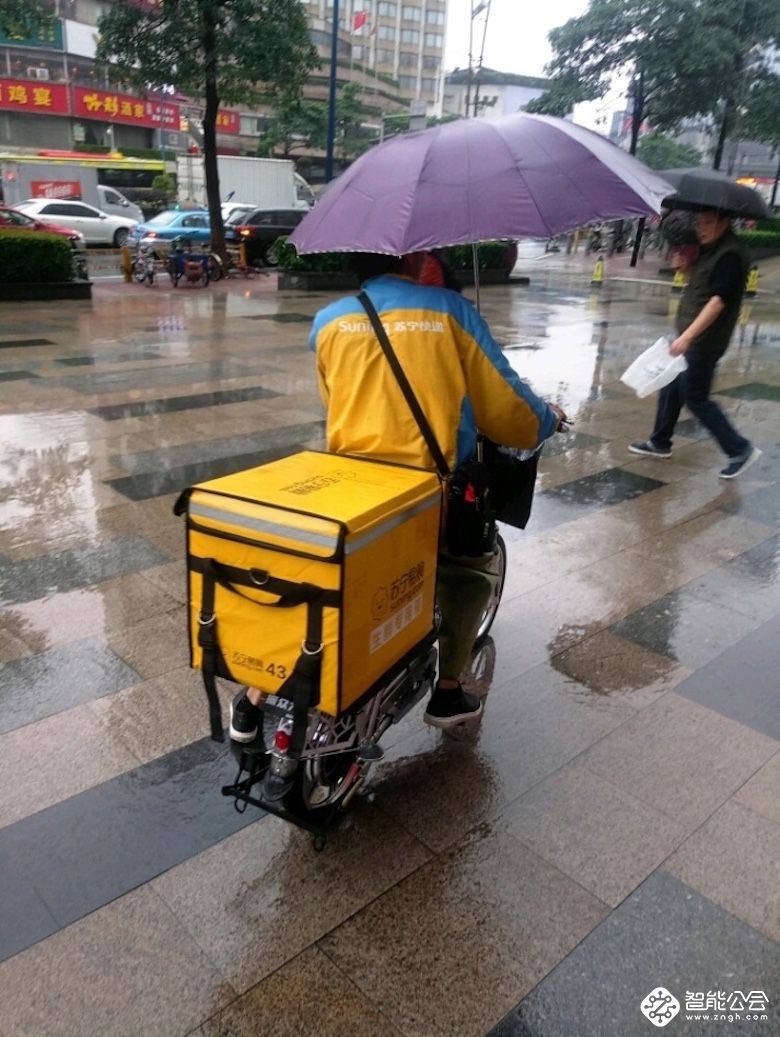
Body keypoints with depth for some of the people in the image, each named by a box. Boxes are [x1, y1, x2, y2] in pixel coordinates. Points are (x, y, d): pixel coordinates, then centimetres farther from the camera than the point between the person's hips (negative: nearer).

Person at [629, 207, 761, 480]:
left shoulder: (730, 255, -19)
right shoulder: (709, 249, 10)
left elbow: (719, 300, -27)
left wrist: (687, 336, -33)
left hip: (704, 341, -10)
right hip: (691, 335, 10)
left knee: (695, 397, -4)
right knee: (671, 388, 17)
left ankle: (740, 449, 6)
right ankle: (660, 442, 31)